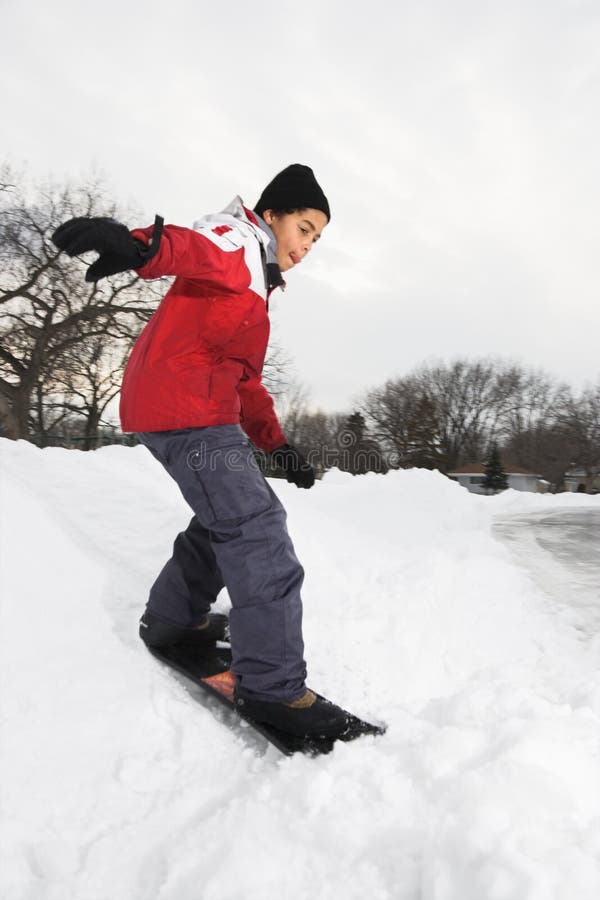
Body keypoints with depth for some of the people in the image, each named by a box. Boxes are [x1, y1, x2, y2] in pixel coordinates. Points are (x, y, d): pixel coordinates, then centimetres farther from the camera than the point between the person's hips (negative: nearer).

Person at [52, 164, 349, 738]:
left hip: (203, 411, 11)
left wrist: (275, 443, 19)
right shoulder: (237, 245, 1)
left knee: (228, 515, 21)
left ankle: (172, 621, 35)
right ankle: (272, 685, -11)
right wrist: (142, 246, -48)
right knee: (256, 528, -15)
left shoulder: (252, 289, 29)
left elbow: (246, 378, 28)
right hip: (183, 406, -11)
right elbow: (192, 248, -25)